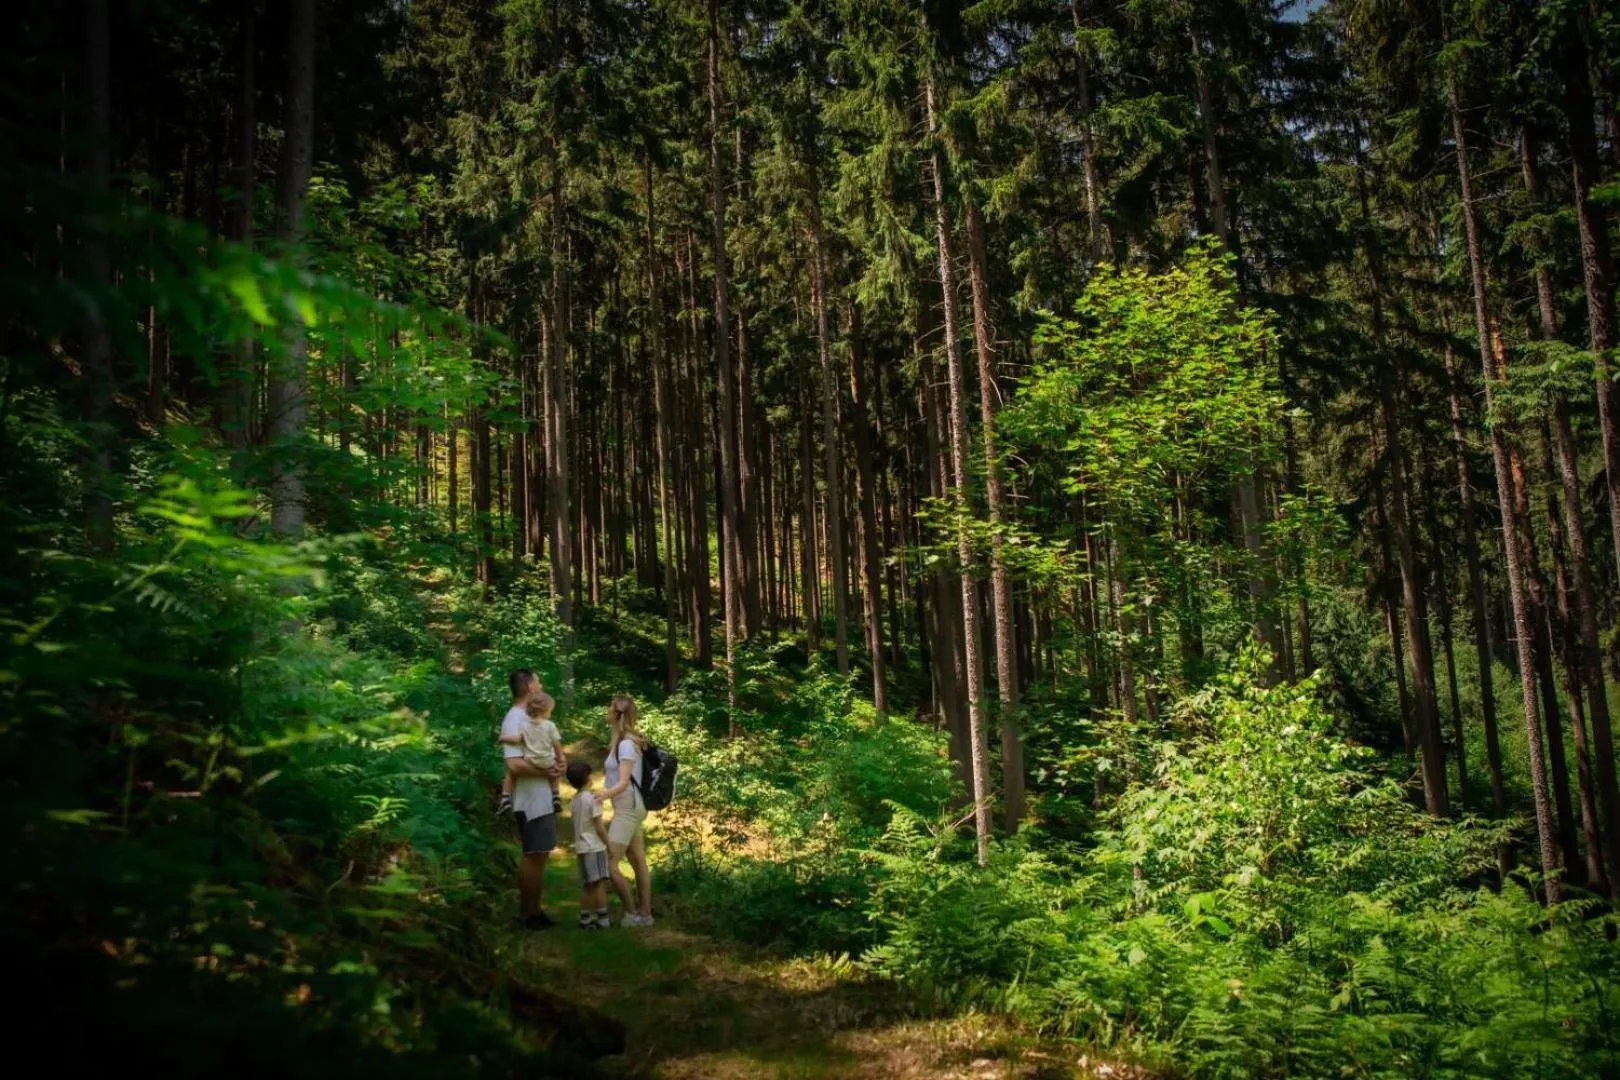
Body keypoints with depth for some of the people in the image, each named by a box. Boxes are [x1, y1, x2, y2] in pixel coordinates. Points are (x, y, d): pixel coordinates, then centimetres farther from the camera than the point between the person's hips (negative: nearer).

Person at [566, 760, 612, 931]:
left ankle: (585, 919, 12)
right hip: (595, 847, -8)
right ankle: (603, 920, -5)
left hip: (581, 847, 8)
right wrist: (610, 845, -7)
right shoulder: (593, 799, -13)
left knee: (587, 885, 11)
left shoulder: (575, 800, 10)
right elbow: (599, 827, -14)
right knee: (599, 883, -5)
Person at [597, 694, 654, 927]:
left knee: (609, 863, -10)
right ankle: (644, 913, 15)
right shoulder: (622, 741, 10)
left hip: (627, 808, -10)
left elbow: (624, 783, -26)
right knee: (639, 863, 11)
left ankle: (632, 912, -2)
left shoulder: (626, 744, -17)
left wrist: (601, 795, -38)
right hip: (630, 808, 10)